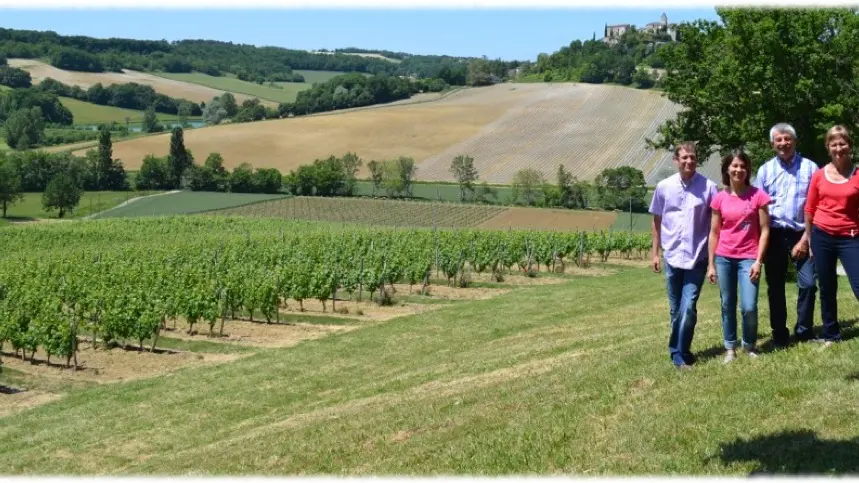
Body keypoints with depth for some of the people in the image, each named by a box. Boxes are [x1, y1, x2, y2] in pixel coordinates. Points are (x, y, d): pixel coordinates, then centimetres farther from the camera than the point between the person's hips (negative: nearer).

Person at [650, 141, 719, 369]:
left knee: (688, 308, -10)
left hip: (697, 257, -3)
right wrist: (655, 253, 9)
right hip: (672, 256, 3)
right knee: (676, 309, 11)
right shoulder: (664, 187, 2)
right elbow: (657, 221, 11)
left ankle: (678, 353, -1)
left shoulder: (708, 187, -6)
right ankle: (680, 351, 24)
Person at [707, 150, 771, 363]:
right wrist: (711, 264, 4)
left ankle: (749, 345, 15)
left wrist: (758, 261, -8)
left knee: (749, 307, -8)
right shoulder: (719, 198, 2)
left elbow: (764, 230, -2)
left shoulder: (758, 196, -3)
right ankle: (730, 348, 17)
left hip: (748, 258, -2)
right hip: (724, 258, 2)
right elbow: (714, 233, 7)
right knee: (727, 305, 6)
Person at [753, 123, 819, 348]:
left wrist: (806, 239, -8)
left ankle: (804, 332, 13)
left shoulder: (810, 168, 1)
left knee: (808, 283, -5)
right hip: (774, 235, 2)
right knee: (775, 287, 6)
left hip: (801, 235, -1)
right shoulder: (765, 170, 6)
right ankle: (780, 335, 17)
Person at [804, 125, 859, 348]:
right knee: (827, 289, 12)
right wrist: (809, 239, 8)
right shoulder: (819, 175, 2)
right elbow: (810, 209, 8)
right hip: (822, 237, 3)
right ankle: (831, 335, 25)